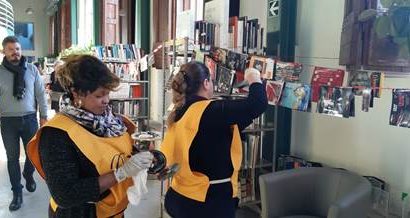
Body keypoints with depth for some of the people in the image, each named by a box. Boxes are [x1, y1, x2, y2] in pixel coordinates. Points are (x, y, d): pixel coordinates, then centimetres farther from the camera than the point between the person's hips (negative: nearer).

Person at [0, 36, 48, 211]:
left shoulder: (32, 69, 0)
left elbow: (40, 94, 3)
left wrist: (43, 116, 2)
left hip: (29, 119, 1)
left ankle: (28, 176, 42)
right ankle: (17, 192, 19)